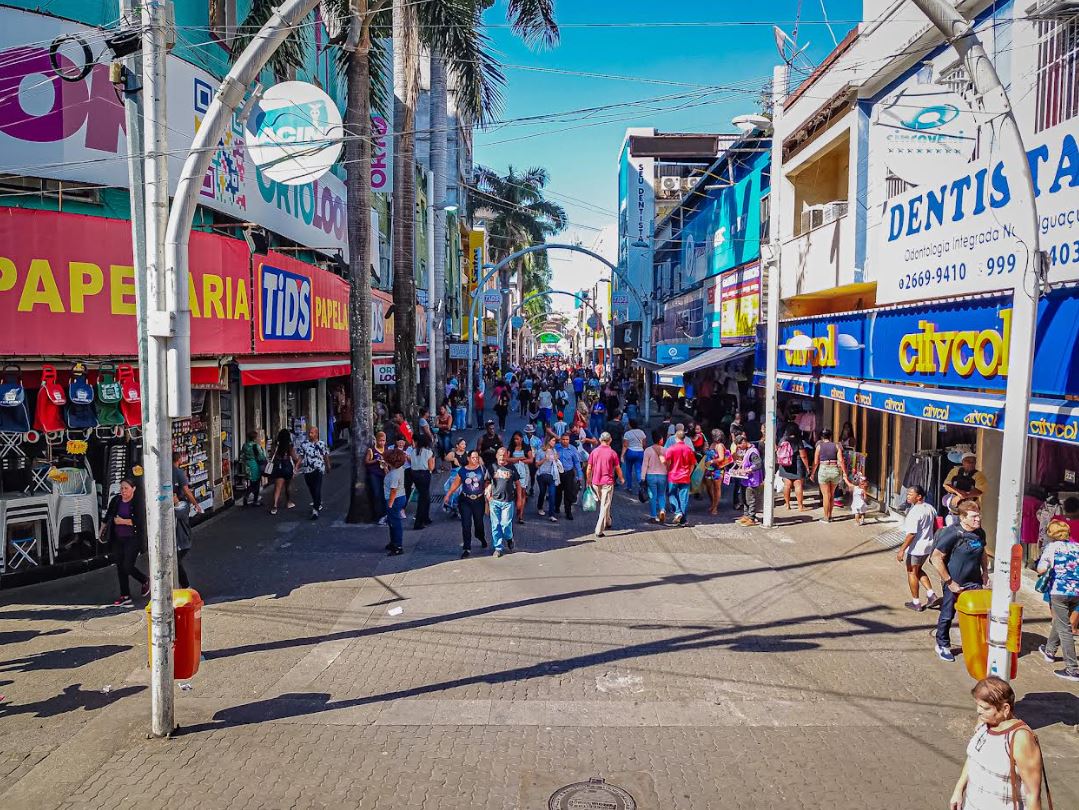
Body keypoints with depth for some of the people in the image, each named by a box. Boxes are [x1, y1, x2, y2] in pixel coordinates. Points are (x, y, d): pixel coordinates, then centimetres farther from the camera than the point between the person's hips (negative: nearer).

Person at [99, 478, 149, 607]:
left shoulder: (138, 503, -12)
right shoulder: (115, 500, 5)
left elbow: (139, 521, -21)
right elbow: (107, 516, 18)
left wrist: (122, 521, -15)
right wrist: (102, 531, 20)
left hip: (133, 539, -6)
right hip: (117, 539, 6)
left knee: (127, 566, -8)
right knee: (120, 567, 8)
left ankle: (145, 580, 21)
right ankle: (125, 596, 17)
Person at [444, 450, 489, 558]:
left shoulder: (482, 469, -4)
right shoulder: (462, 470, -3)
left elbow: (487, 483, -1)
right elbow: (456, 483, 4)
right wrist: (448, 495, 1)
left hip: (479, 500, 0)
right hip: (465, 501, 0)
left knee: (479, 522, 14)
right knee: (466, 524, -3)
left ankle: (481, 538, 45)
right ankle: (466, 548, 4)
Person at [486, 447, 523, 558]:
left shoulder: (512, 468, 3)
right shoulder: (492, 467, 4)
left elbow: (517, 483, 9)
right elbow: (488, 483, 9)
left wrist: (519, 498, 7)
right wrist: (488, 495, -3)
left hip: (508, 501, -1)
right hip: (494, 500, 1)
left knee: (506, 524, -4)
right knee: (495, 525, 3)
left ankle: (509, 539, 26)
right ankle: (499, 547, 14)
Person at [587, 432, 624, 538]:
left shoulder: (594, 452, 0)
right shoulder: (612, 453, -7)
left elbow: (589, 469, 3)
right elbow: (617, 468, 2)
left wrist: (588, 480, 17)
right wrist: (621, 479, 20)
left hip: (596, 482, 3)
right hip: (607, 482, -3)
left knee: (600, 504, 22)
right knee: (605, 505, -1)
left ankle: (607, 522, 37)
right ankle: (599, 530, -6)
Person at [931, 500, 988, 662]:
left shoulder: (980, 533, 0)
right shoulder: (953, 534, -22)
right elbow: (936, 558, -21)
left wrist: (985, 571, 10)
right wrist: (949, 582, -18)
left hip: (974, 582, 5)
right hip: (954, 583, -5)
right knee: (947, 616, 10)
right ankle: (942, 646, 29)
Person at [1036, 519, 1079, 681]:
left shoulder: (1052, 547, -4)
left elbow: (1041, 569, -14)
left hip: (1059, 592, -5)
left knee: (1064, 628, 0)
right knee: (1060, 621, 26)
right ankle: (1049, 650, 45)